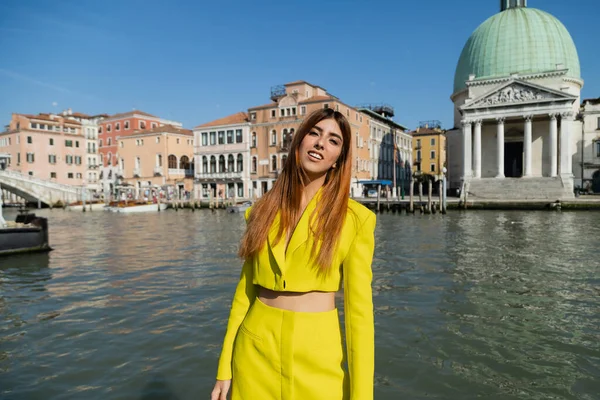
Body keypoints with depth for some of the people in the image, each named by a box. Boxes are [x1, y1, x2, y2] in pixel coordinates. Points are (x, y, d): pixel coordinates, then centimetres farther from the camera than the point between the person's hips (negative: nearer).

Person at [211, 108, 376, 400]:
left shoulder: (355, 218, -7)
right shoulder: (262, 211, 2)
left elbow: (359, 308, -8)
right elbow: (245, 290, 5)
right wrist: (225, 369, 5)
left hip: (317, 354, -2)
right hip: (255, 350, 3)